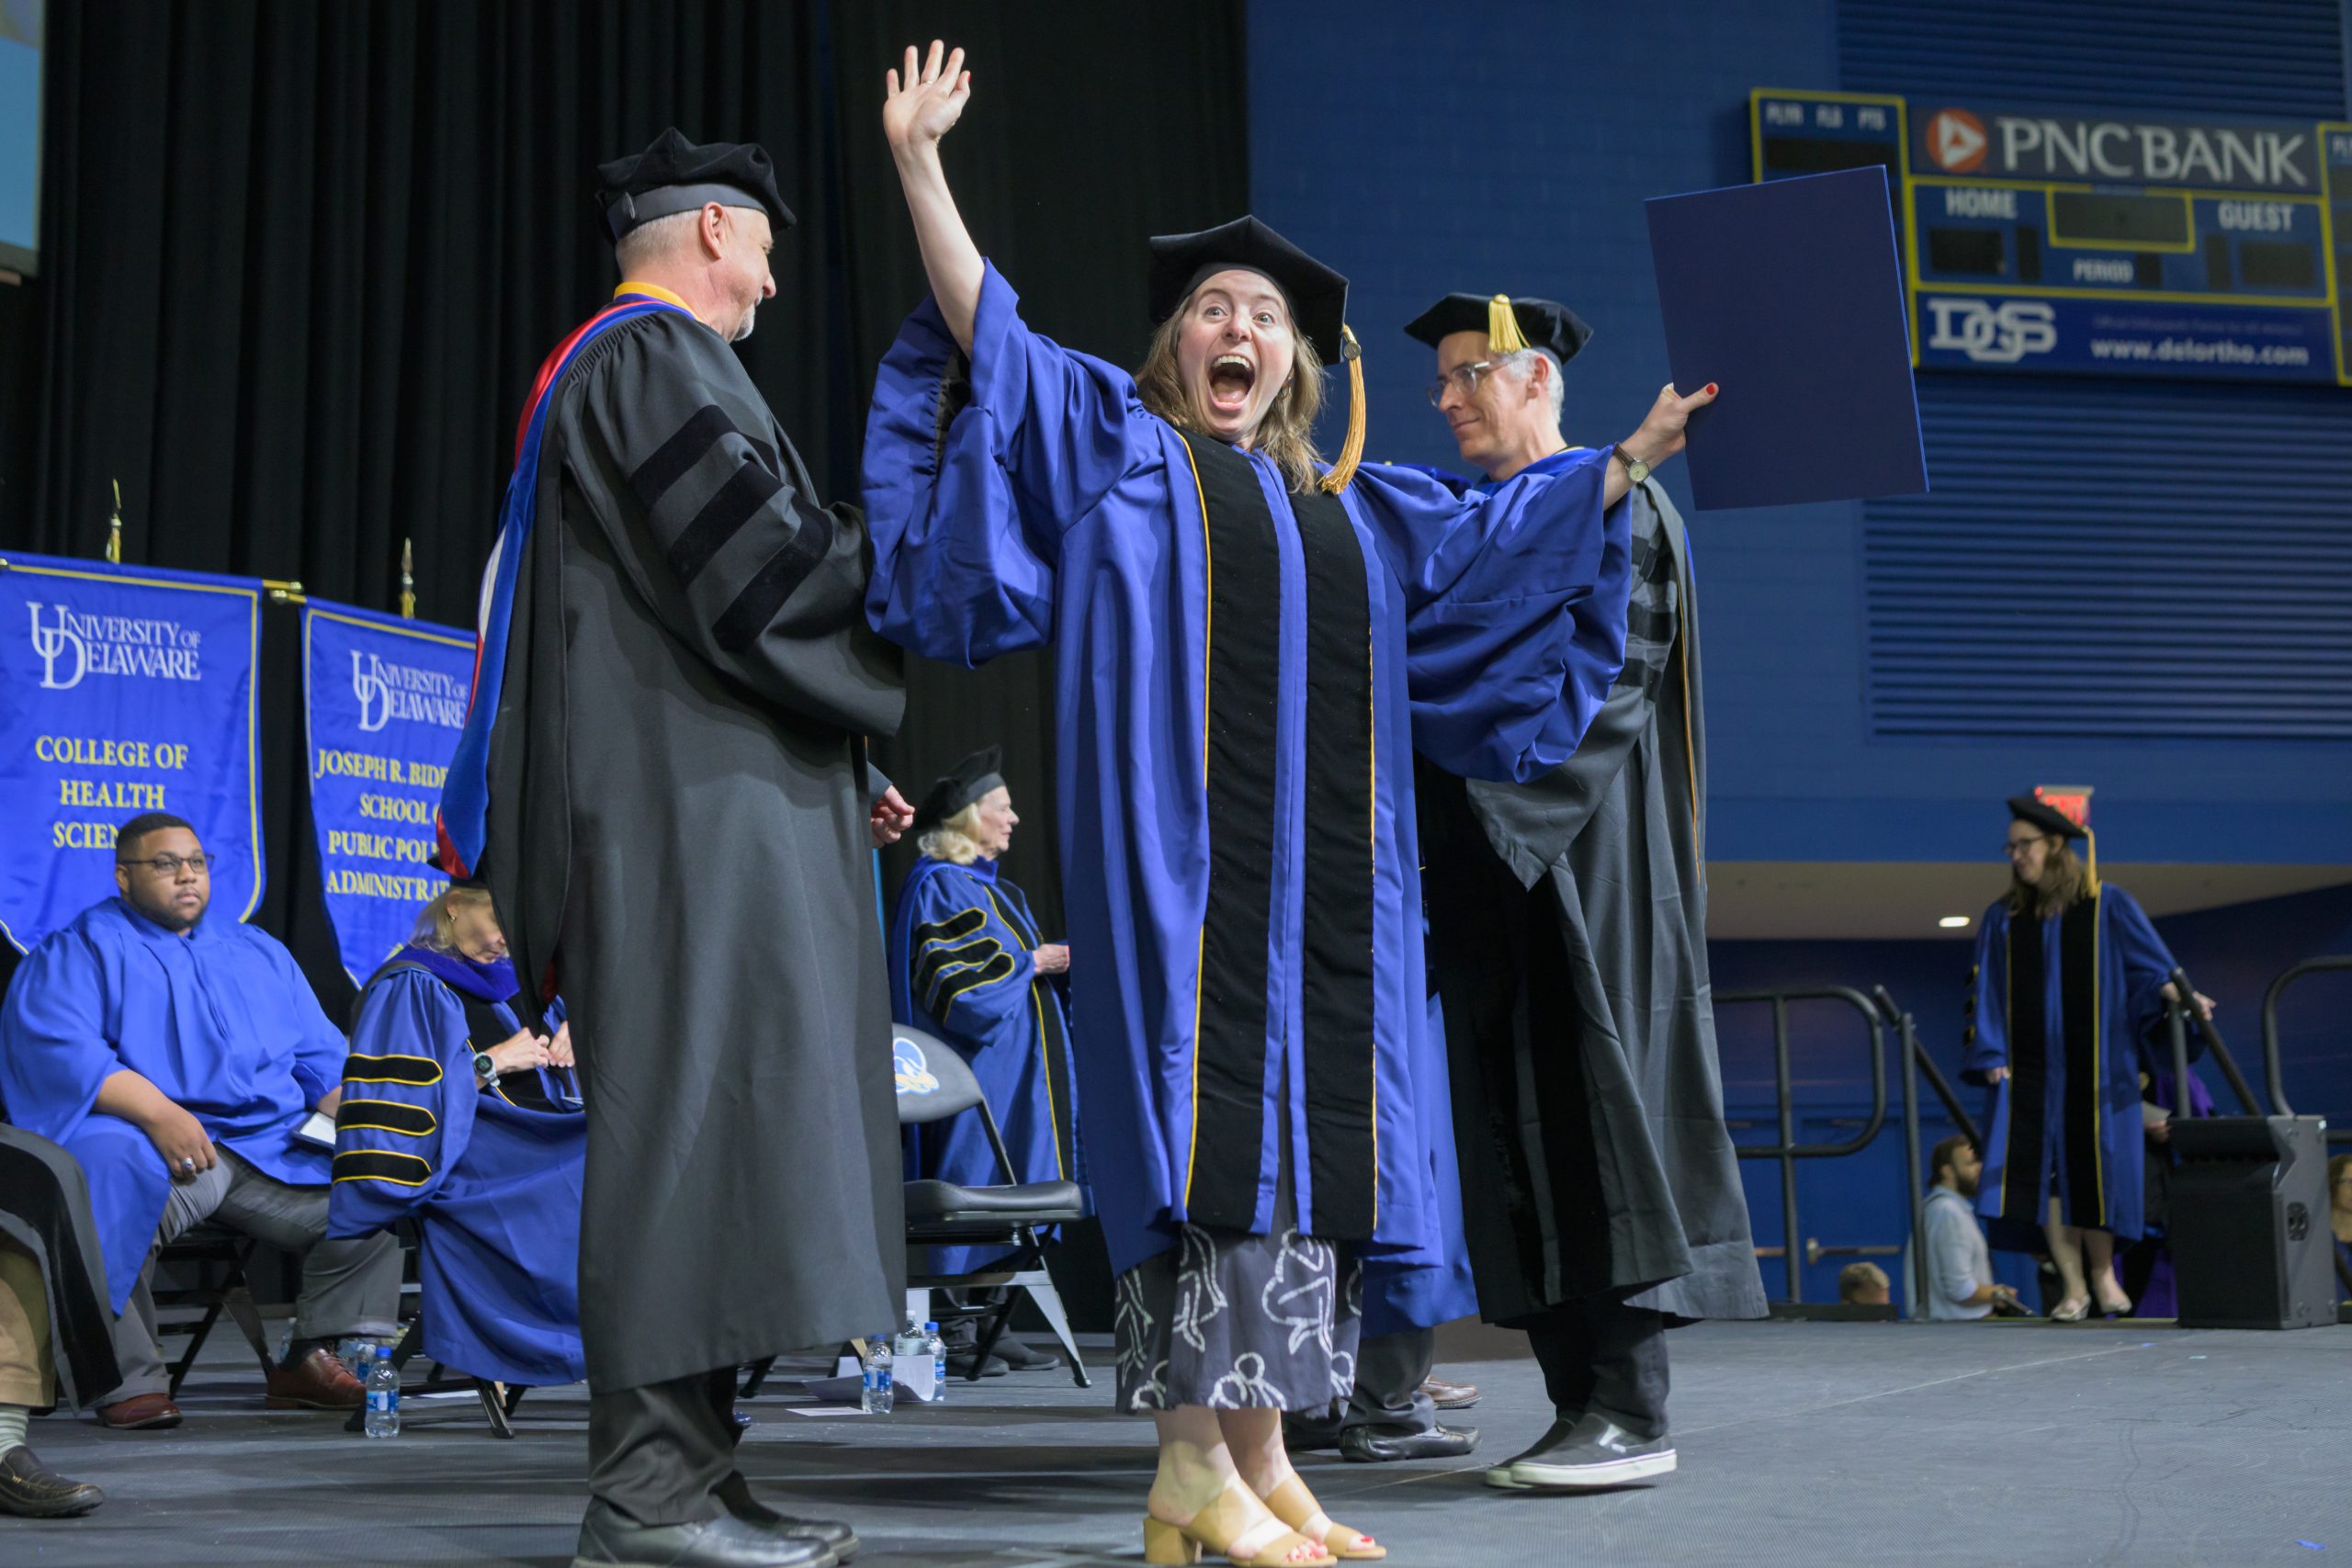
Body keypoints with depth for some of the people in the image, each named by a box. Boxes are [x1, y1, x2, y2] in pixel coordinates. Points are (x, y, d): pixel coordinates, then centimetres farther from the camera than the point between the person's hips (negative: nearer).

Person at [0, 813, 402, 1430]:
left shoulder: (260, 952, 25)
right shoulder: (81, 949, 8)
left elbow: (321, 1056, 23)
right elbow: (55, 1046, -10)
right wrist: (157, 1111, -24)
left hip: (274, 1147, 5)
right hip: (156, 1146, -4)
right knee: (112, 1186, -37)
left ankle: (315, 1359, -10)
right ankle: (131, 1383, -23)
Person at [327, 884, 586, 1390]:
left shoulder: (511, 978, 23)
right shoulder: (411, 988, 0)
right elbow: (398, 1100, -11)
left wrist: (573, 1033, 9)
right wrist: (491, 1063, -13)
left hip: (545, 1138, 8)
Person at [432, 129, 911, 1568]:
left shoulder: (613, 368, 28)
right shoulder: (659, 359, -5)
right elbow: (767, 560, -16)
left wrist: (837, 772, 23)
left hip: (695, 804, 11)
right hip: (690, 809, -11)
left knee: (707, 1120, 7)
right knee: (697, 1107, -13)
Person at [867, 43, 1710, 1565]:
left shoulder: (1354, 507, 26)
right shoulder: (1112, 444, 12)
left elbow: (1507, 535, 34)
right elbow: (990, 329, 3)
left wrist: (1629, 461, 32)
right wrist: (920, 165, -6)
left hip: (1323, 869, 6)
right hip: (1179, 852, -5)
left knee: (1299, 1110, 2)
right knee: (1202, 1105, -12)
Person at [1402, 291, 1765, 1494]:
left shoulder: (1612, 506, -1)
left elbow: (1609, 676, -12)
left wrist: (1493, 785, -19)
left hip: (1582, 857, -7)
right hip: (1485, 864, 7)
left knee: (1587, 1105, -11)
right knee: (1518, 1123, 3)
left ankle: (1630, 1412, -9)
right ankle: (1580, 1400, 7)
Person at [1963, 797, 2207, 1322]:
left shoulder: (2107, 906, 2)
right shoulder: (2003, 918, 9)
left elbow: (2151, 966, 2)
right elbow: (1986, 991, 9)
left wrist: (2177, 992, -19)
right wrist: (1992, 1056, 0)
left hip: (2095, 1065, -2)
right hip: (2031, 1067, 2)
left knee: (2093, 1166, -2)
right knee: (2043, 1169, -5)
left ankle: (2102, 1270, 19)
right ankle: (2073, 1285, 3)